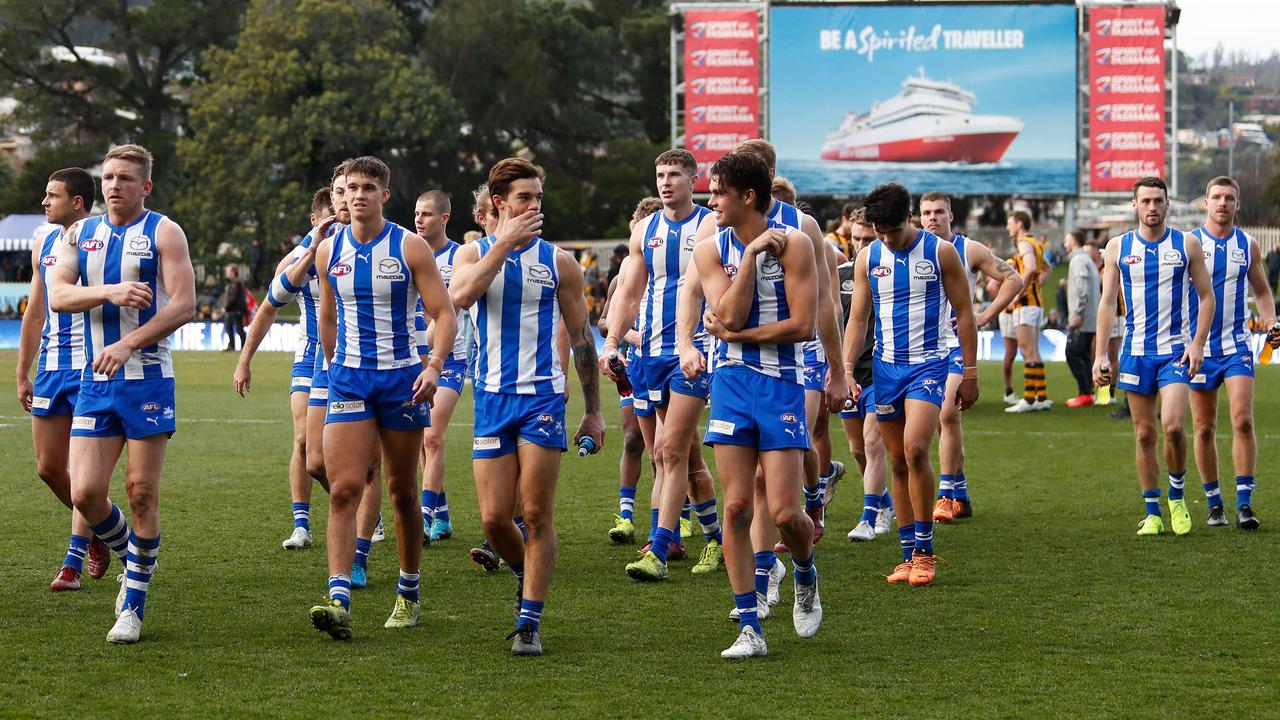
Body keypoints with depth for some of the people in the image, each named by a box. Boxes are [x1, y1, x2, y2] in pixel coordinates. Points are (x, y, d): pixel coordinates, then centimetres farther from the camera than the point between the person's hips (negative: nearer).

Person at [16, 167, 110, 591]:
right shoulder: (44, 246, 14)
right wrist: (22, 373, 18)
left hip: (91, 367, -7)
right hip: (51, 366, 7)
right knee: (48, 467, 7)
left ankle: (74, 561, 1)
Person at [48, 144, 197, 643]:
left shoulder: (163, 233, -2)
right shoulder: (81, 233, 11)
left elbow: (184, 305, -12)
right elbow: (57, 294, -1)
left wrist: (127, 344, -20)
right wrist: (110, 292, -18)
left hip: (147, 378, -4)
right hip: (95, 382, 4)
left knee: (142, 494, -3)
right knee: (85, 493, -4)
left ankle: (134, 605, 7)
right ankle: (130, 560, 23)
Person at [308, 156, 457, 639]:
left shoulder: (410, 247, -5)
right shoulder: (329, 251, 5)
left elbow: (444, 313, -7)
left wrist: (434, 365, -21)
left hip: (402, 378, -2)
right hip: (348, 378, 2)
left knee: (402, 491, 8)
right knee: (343, 489, -12)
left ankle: (409, 593, 24)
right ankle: (339, 601, -20)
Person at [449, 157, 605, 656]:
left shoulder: (558, 261, 5)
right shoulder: (474, 253, 5)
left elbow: (582, 339, 10)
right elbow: (461, 295, -20)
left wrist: (594, 410, 8)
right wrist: (506, 243, -18)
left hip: (543, 395, -1)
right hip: (492, 396, 1)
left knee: (537, 515, -6)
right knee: (494, 518, -1)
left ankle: (530, 621, -1)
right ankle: (528, 574, 29)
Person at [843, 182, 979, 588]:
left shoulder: (940, 252, -4)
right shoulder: (868, 258, 5)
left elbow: (963, 313, 1)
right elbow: (858, 319, 9)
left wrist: (970, 373, -1)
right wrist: (846, 368, -4)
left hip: (929, 363, -4)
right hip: (886, 366, 4)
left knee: (915, 449, -21)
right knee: (898, 462, 6)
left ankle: (925, 549, -11)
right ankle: (909, 555, 13)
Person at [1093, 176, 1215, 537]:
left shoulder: (1187, 244, 2)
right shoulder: (1118, 247, 5)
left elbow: (1207, 297, 6)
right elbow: (1107, 302, 7)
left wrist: (1198, 342, -6)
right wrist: (1100, 355, 1)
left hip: (1175, 351, -2)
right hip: (1135, 353, 2)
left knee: (1172, 425, -17)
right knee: (1144, 433, 3)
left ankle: (1177, 497, 6)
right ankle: (1152, 513, 11)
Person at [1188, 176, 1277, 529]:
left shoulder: (1247, 245, 7)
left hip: (1237, 344, 1)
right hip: (1199, 346, 0)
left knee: (1243, 420, -13)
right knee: (1204, 428, 4)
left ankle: (1244, 503, -11)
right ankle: (1214, 503, 16)